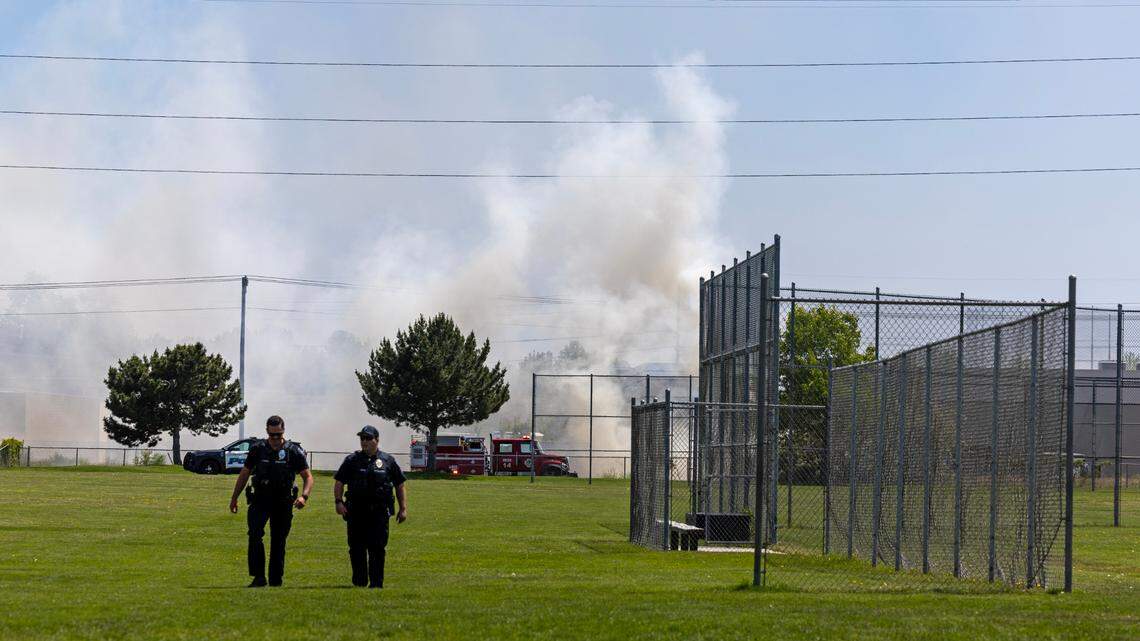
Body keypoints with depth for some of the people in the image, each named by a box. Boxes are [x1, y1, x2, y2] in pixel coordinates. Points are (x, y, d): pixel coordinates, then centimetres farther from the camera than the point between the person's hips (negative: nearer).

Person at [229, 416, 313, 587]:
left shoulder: (294, 451, -2)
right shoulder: (258, 449, 3)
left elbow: (308, 477, -1)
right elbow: (244, 474, 14)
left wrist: (304, 496, -19)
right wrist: (234, 498, 14)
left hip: (283, 503, 0)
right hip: (260, 501, 0)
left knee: (278, 542, 5)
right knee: (255, 534, -20)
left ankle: (276, 581, 15)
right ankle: (258, 578, -20)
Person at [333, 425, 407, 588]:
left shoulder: (388, 461, 9)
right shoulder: (352, 460, 10)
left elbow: (400, 486, 13)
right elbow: (339, 483, 8)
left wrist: (403, 508, 6)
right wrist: (339, 501, -8)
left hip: (379, 512, -1)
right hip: (356, 512, 1)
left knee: (377, 548, -5)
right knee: (356, 548, 4)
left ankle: (376, 583, 0)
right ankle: (359, 581, 16)